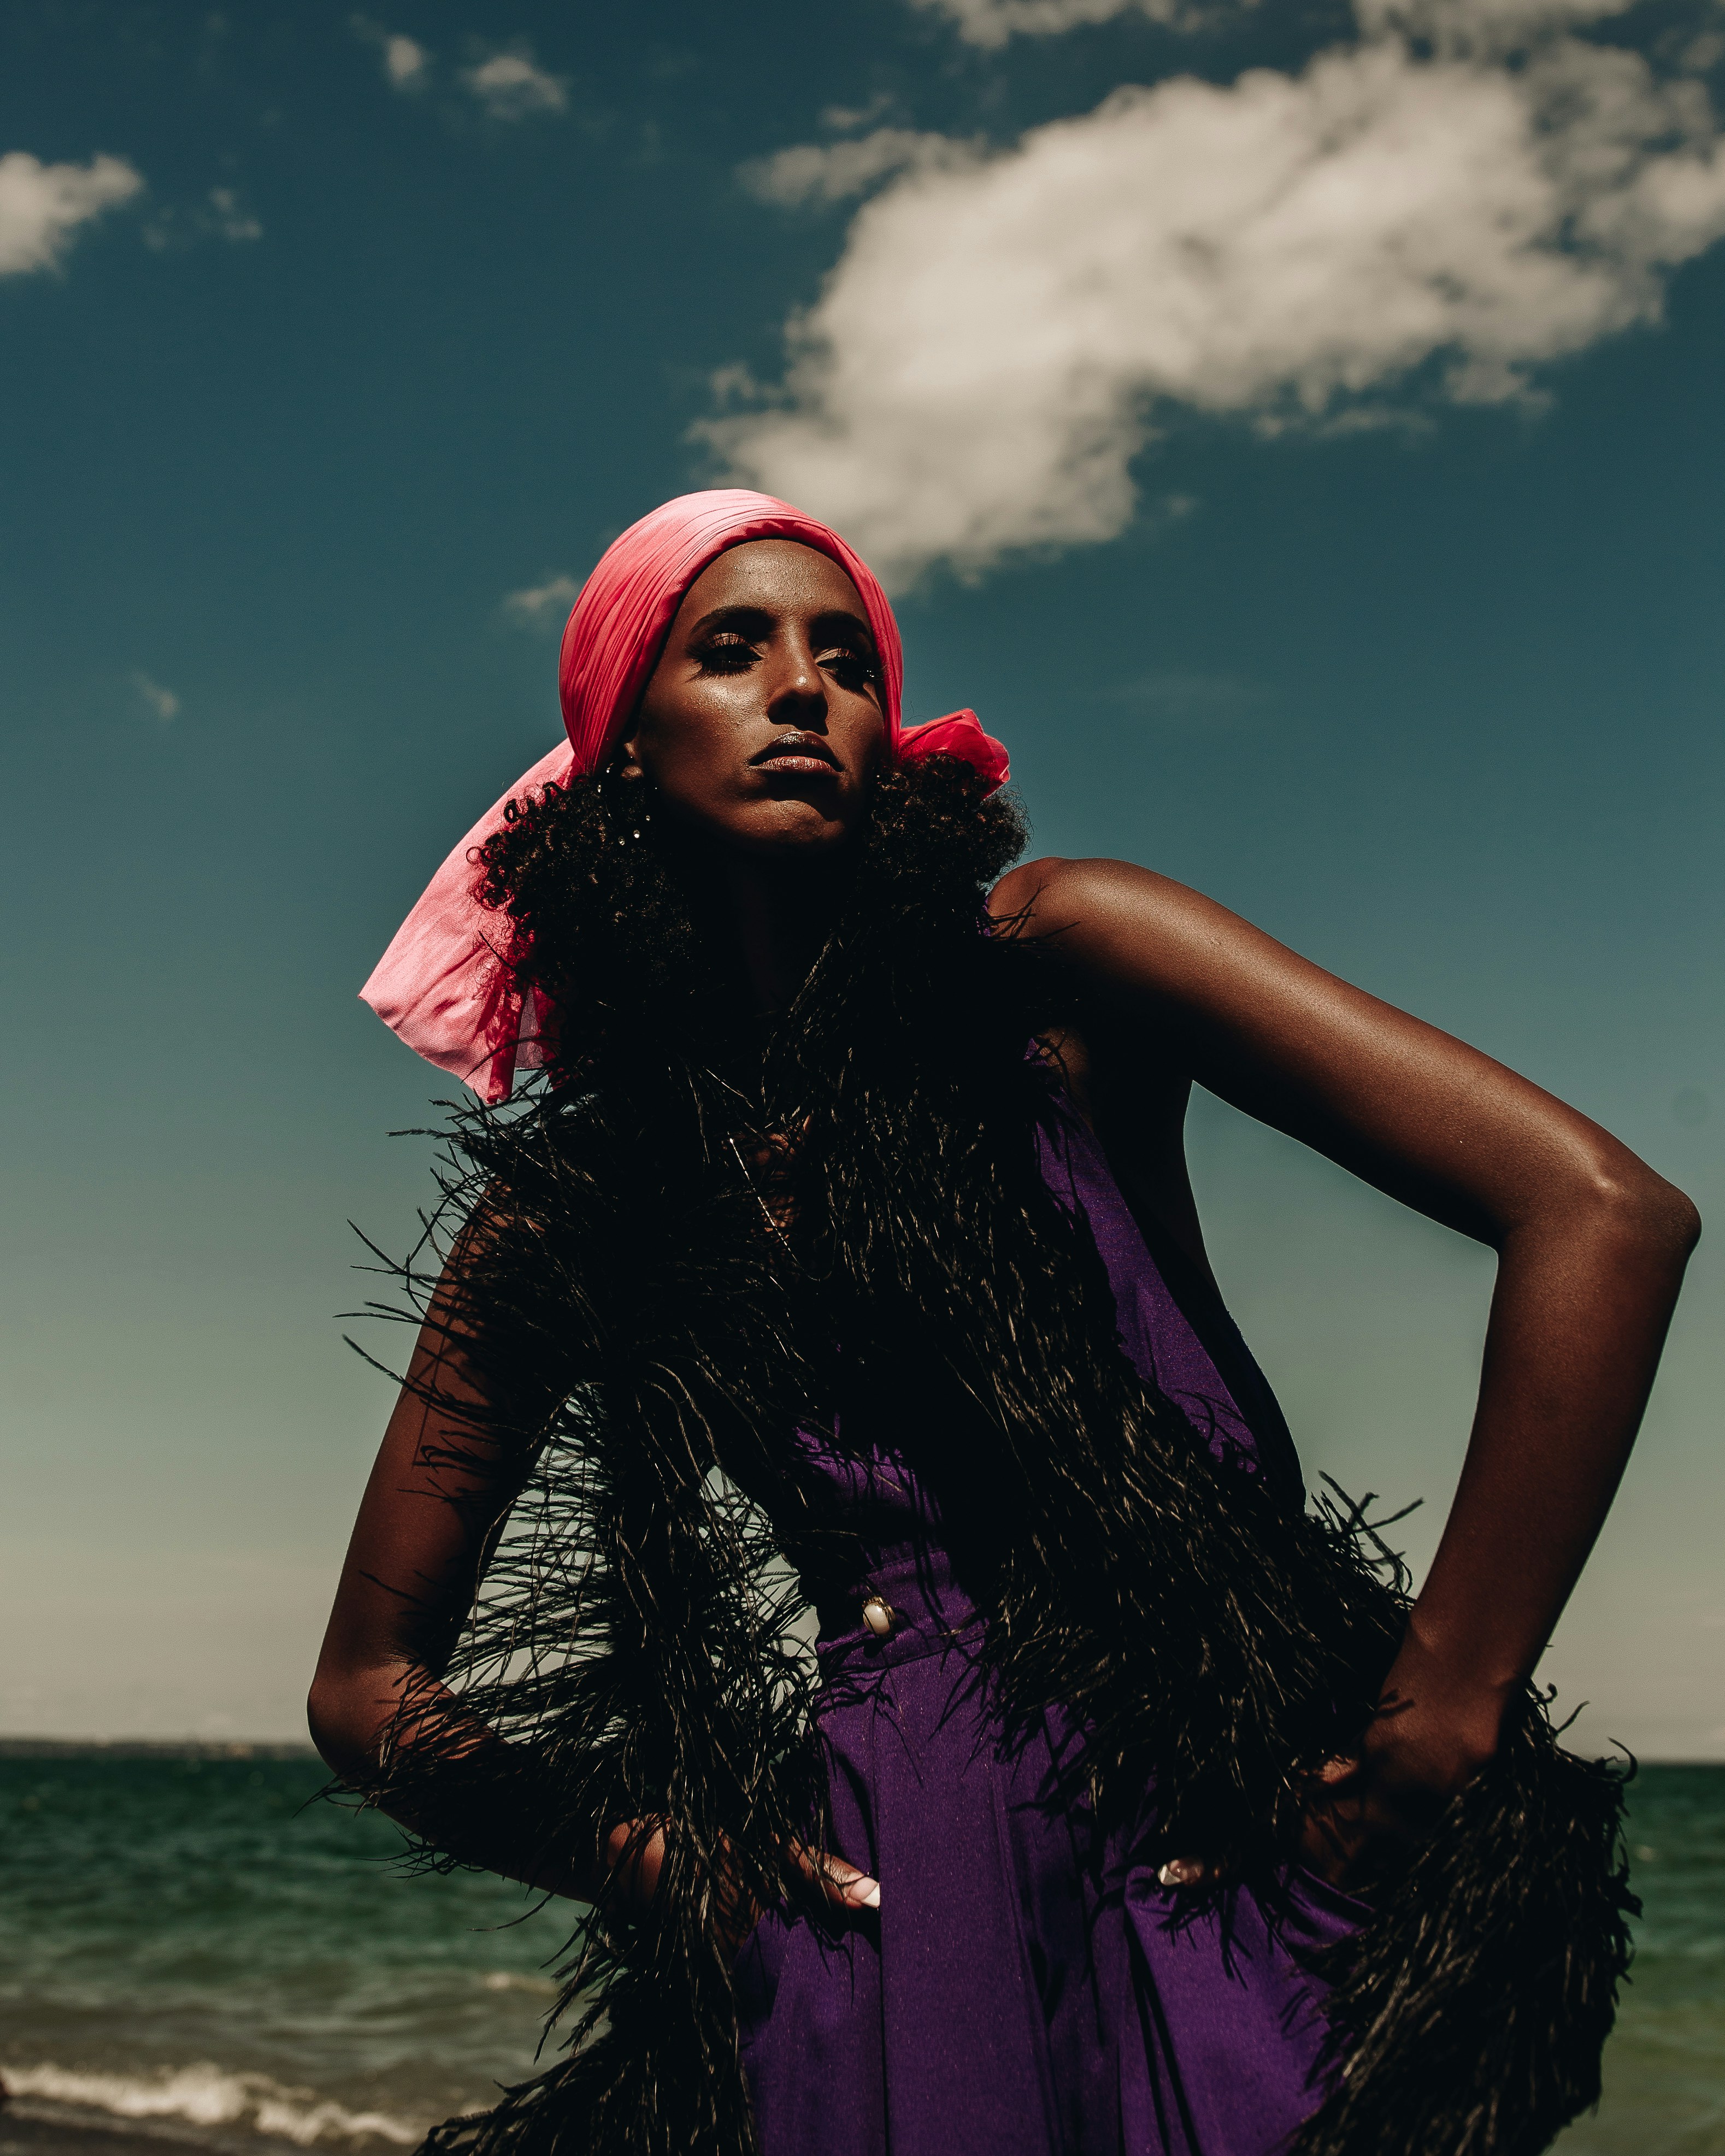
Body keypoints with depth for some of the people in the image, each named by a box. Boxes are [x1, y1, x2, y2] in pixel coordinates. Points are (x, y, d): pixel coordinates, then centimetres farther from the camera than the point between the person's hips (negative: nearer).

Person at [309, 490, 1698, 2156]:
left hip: (1203, 1876, -2)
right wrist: (634, 1848, -3)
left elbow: (1602, 1214, -11)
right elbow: (368, 1685, 14)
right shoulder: (559, 1213, 5)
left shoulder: (1053, 963, -4)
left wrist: (1440, 1725, -13)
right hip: (861, 1942, 2)